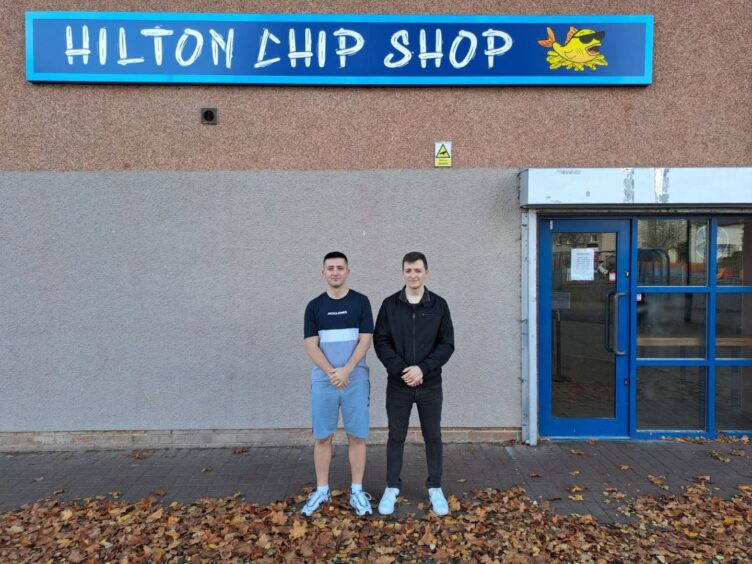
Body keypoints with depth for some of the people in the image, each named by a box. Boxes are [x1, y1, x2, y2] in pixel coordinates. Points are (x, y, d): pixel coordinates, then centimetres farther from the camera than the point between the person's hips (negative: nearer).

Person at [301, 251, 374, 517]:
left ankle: (357, 491, 18)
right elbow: (311, 345, -1)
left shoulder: (360, 302, 2)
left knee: (357, 436, 5)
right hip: (323, 381, 1)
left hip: (356, 380, -1)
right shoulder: (314, 306, 5)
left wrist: (346, 370, -14)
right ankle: (321, 490, 23)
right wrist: (332, 373, -13)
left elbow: (365, 340, -4)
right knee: (322, 437, 8)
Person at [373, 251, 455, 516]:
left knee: (433, 437, 11)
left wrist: (423, 368, -15)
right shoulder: (390, 304, -1)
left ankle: (435, 488, 26)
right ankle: (392, 487, 26)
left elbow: (447, 344, -3)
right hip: (398, 384, 0)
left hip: (430, 385, 0)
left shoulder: (439, 305, 0)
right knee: (396, 437, 11)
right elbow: (380, 342, -3)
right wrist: (401, 370, -15)